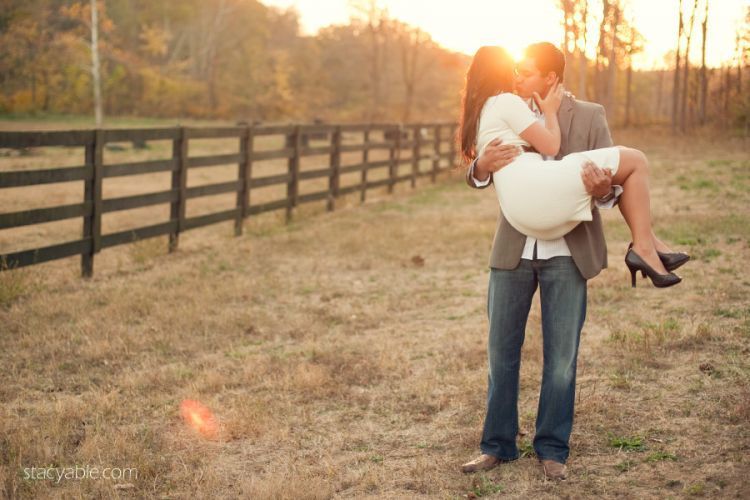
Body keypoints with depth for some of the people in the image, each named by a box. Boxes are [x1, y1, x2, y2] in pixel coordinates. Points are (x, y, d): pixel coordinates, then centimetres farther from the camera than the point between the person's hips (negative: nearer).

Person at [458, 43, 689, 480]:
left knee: (561, 357, 4)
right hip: (514, 250, 2)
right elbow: (476, 178, -1)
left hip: (567, 254, -2)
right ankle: (498, 445, 20)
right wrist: (484, 165, -25)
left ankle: (553, 449, 18)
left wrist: (604, 188, -30)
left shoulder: (590, 116, -2)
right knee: (502, 351, 7)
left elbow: (611, 184, -6)